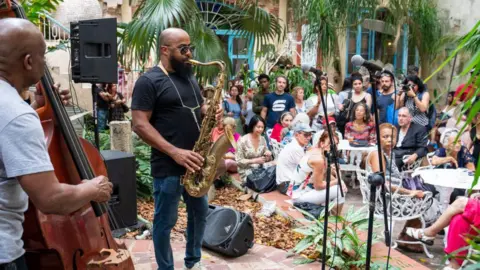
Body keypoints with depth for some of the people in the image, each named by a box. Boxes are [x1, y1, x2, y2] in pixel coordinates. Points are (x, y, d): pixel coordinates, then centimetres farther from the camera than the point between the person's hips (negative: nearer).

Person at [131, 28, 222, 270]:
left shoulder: (189, 77, 13)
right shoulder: (149, 81, -11)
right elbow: (139, 124, -17)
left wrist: (212, 112, -4)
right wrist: (174, 152, -23)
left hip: (195, 161, 8)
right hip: (168, 165, -8)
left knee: (200, 213, 19)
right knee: (166, 221, 5)